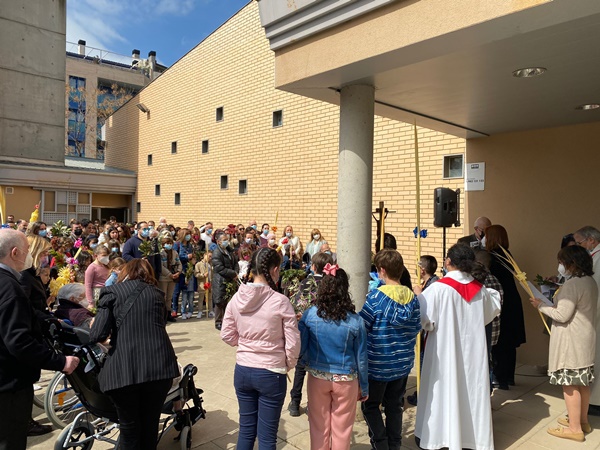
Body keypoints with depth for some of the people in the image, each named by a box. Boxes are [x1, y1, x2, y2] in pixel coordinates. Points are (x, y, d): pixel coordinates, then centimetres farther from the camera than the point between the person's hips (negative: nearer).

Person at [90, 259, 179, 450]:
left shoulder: (112, 292, 7)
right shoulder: (157, 293, 19)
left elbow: (97, 335, -3)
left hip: (125, 367, -3)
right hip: (159, 364, 3)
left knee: (129, 426, 15)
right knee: (150, 423, 20)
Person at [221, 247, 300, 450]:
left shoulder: (237, 298, -6)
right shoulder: (280, 301, -18)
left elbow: (227, 335, 3)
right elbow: (293, 343, -14)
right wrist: (288, 365, 5)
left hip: (242, 370, 4)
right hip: (271, 374, -4)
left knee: (246, 429, 20)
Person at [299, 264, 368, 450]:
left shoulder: (310, 315, -13)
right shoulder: (355, 321, -13)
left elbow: (300, 349, -6)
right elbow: (361, 358, -6)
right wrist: (364, 387, 8)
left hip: (317, 377, 1)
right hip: (346, 380, -1)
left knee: (319, 427, 18)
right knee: (342, 430, 17)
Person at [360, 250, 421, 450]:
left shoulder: (376, 296, -19)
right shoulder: (412, 297, -5)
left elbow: (361, 326, -14)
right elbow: (416, 328, 4)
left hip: (378, 364, -5)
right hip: (403, 362, 5)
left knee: (370, 406, 13)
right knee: (394, 406, 19)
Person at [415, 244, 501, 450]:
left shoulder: (439, 288, -19)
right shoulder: (479, 289, 1)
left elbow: (423, 320, -20)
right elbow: (494, 308, 20)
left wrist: (418, 297, -3)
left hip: (444, 351, -5)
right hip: (473, 350, 5)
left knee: (443, 390, 6)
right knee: (472, 388, 15)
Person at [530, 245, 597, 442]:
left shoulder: (572, 284, -21)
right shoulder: (590, 282, 9)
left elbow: (562, 315, -21)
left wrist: (541, 305, -9)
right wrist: (558, 298, 15)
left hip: (571, 341, -10)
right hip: (584, 339, 10)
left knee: (569, 384, -1)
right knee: (582, 382, 18)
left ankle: (575, 428, 8)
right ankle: (582, 420, 31)